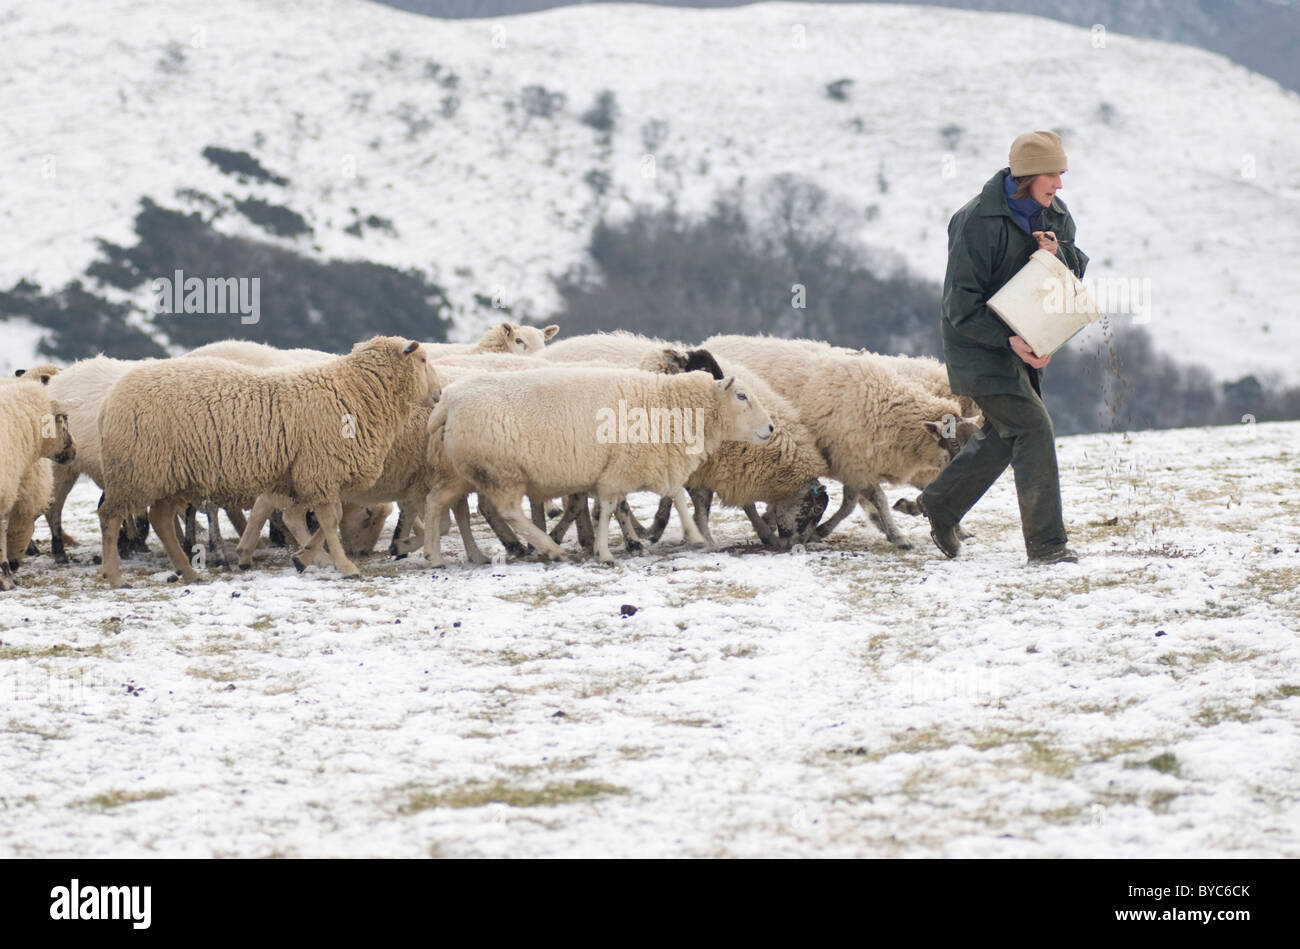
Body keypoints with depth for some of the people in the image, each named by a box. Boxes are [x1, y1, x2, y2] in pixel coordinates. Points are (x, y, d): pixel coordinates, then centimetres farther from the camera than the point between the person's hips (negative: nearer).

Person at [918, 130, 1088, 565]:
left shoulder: (1054, 215, 2)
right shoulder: (977, 222, -21)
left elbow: (1078, 269, 9)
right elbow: (961, 304, -21)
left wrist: (1058, 253, -14)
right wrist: (1009, 339, -30)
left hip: (1021, 340, 8)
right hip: (980, 345, -8)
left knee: (1004, 433, 18)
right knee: (1033, 427, -16)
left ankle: (941, 503, 40)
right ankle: (1046, 542, -13)